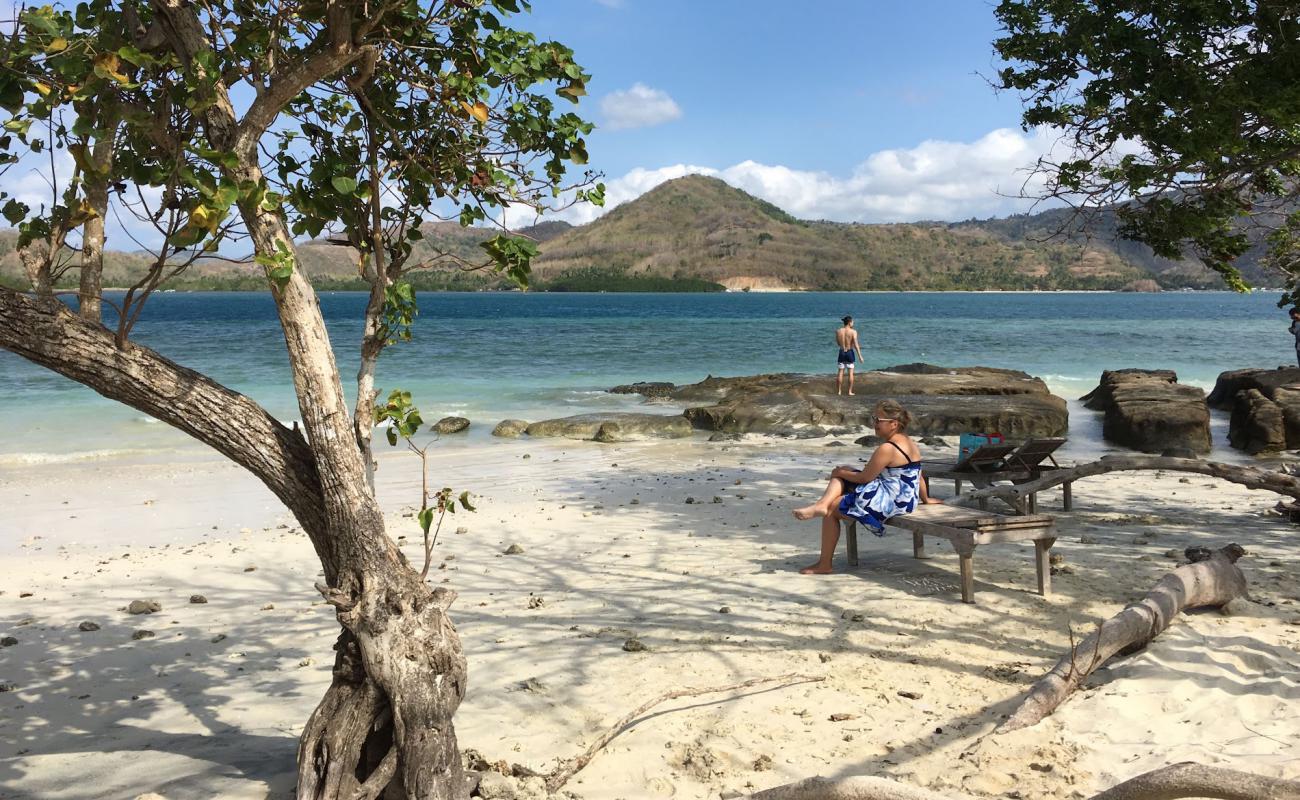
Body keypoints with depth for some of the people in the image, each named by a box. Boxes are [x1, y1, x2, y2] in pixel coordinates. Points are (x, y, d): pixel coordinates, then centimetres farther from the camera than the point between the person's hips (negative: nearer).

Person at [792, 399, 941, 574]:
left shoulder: (886, 449, -21)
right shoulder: (911, 443, 7)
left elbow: (864, 478, -16)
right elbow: (918, 475, 15)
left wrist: (841, 473, -2)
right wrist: (925, 498, 29)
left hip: (887, 503, -10)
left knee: (832, 509, -1)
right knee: (841, 473, 8)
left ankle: (824, 564, 3)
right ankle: (822, 504, -17)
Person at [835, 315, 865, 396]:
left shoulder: (838, 331, 0)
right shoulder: (853, 332, -11)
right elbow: (856, 345, -15)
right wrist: (860, 356, -11)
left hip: (841, 352, 3)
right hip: (850, 352, -3)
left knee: (840, 372, 8)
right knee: (850, 372, 5)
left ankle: (838, 391, 10)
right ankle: (850, 391, 6)